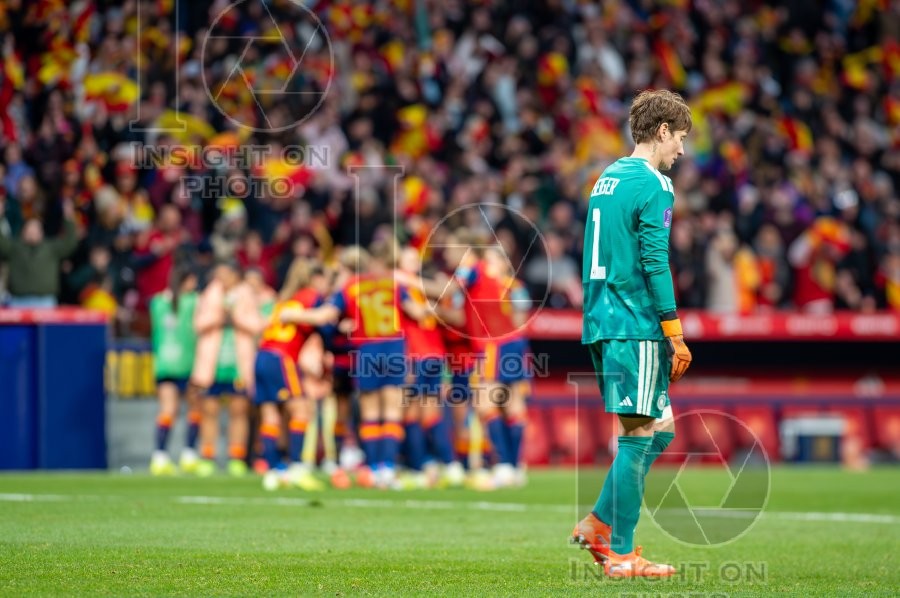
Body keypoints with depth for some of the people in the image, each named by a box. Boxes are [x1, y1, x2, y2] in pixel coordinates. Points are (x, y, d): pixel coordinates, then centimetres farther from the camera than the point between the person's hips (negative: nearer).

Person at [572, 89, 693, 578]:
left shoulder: (607, 179, 17)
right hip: (637, 325, -9)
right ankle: (621, 554, -5)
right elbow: (655, 263, -16)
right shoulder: (653, 185, -9)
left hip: (602, 323, 9)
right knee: (640, 435, -5)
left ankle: (599, 523, 9)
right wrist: (676, 335, -13)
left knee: (658, 429, 14)